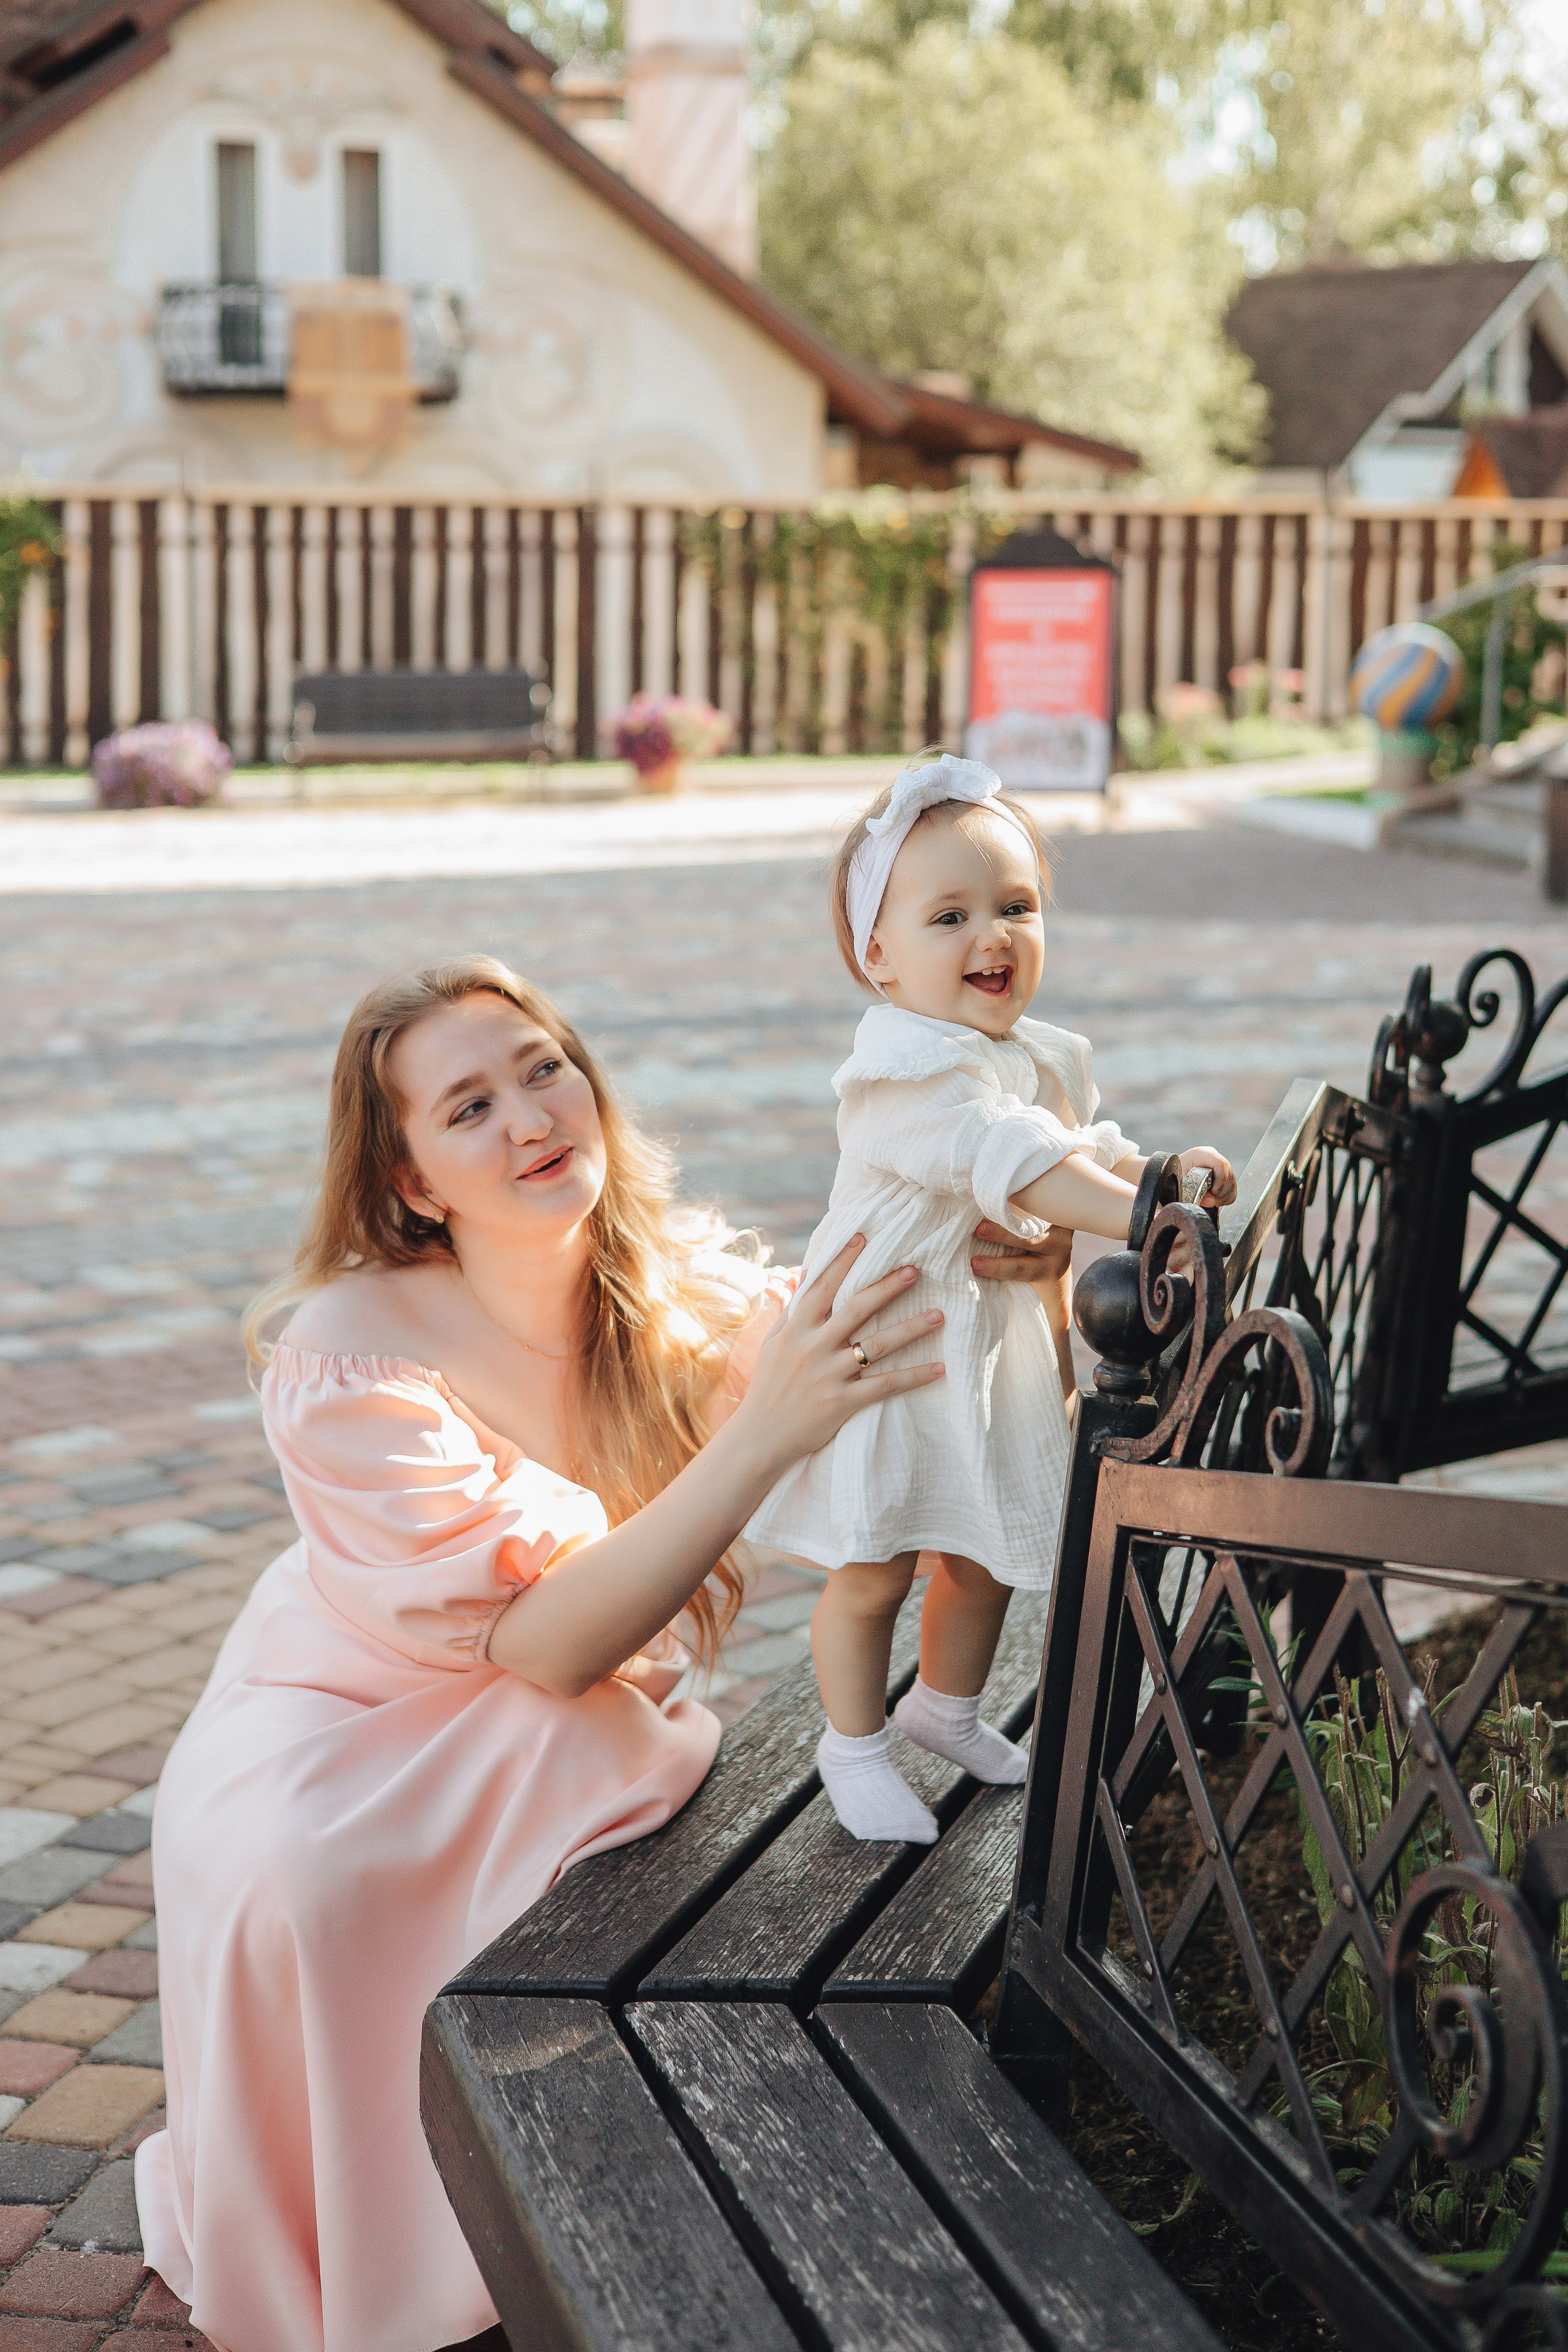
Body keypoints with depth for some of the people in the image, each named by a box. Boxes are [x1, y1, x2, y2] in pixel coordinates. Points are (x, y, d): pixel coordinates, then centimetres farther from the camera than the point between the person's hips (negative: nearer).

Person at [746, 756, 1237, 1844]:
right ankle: (855, 1745, 25)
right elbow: (1009, 1159, -34)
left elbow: (1088, 1146, 17)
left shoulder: (1043, 1057, 5)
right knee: (872, 1572, 4)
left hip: (997, 1355, 8)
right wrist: (1141, 1215, -40)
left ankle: (947, 1707, 44)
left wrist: (1164, 1167, -3)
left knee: (986, 1555, 19)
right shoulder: (906, 1069, -24)